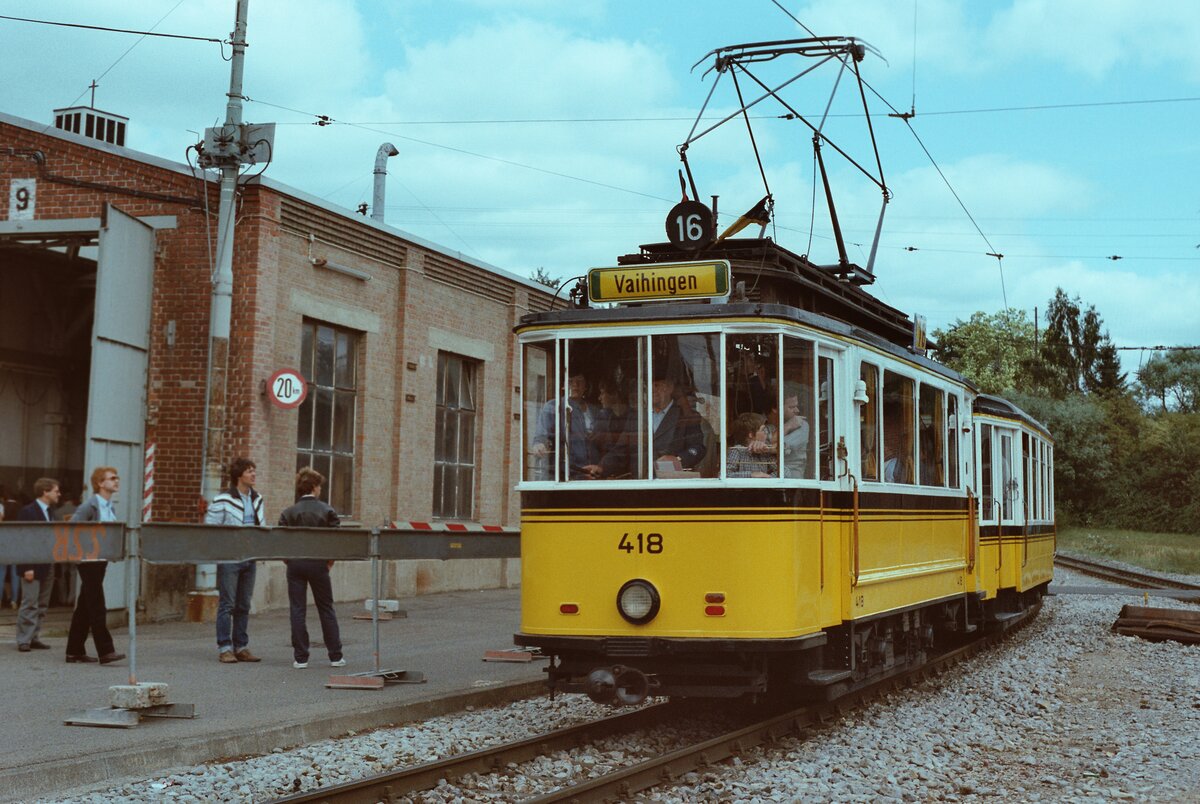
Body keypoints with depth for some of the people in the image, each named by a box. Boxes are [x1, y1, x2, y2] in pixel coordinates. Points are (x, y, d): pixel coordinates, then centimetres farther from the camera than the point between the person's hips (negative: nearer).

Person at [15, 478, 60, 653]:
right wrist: (27, 568, -18)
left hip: (47, 566, 8)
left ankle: (34, 637, 15)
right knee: (30, 604, -6)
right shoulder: (28, 512, -9)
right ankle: (23, 640, -1)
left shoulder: (50, 513, 15)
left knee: (42, 605, 9)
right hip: (33, 566, -8)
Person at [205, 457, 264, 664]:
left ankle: (241, 647, 17)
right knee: (227, 604, -3)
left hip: (249, 558, 6)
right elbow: (210, 526, -9)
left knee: (244, 606, 11)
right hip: (229, 559, -6)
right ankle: (224, 648, 3)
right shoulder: (223, 500, -10)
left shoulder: (257, 499, 11)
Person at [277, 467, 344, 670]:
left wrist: (289, 562, 7)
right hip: (318, 564, 0)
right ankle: (335, 656, 12)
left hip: (295, 564, 1)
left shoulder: (288, 512, -2)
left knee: (297, 611, 5)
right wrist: (330, 562, 6)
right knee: (326, 609, 10)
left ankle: (300, 658, 4)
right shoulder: (328, 511, -4)